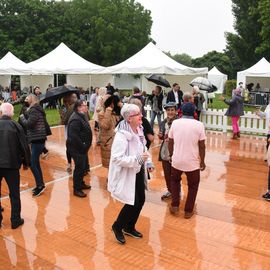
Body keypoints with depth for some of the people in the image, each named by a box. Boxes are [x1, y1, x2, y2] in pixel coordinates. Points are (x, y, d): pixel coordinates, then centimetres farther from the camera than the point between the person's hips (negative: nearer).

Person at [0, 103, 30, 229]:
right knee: (14, 194, 9)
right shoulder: (16, 126, -6)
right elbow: (24, 146, -5)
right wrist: (26, 162, 8)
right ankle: (15, 220, 15)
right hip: (11, 164, -1)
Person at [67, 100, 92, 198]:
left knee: (84, 166, 19)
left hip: (82, 147, 10)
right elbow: (73, 136, -28)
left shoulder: (82, 116, 12)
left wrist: (85, 145, 13)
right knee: (79, 167, -4)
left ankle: (81, 183, 36)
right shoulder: (75, 119, -22)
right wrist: (82, 146, -22)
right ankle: (76, 189, 8)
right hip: (77, 148, -10)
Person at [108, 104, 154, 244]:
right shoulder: (121, 135, -25)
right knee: (133, 203, -3)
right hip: (127, 175, -8)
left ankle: (129, 227, 37)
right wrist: (137, 159, -32)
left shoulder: (139, 130, 2)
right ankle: (117, 227, 23)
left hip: (139, 172, 8)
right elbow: (117, 158, -30)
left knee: (141, 200, 14)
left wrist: (148, 162, 5)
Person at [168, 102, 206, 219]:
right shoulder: (199, 125, -9)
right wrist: (202, 161, 5)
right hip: (192, 162, -2)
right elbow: (202, 146, -7)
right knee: (193, 185, 18)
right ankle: (188, 211, 23)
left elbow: (170, 142, 3)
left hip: (177, 160, 2)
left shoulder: (175, 123, -3)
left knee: (174, 181, 27)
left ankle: (175, 206, 23)